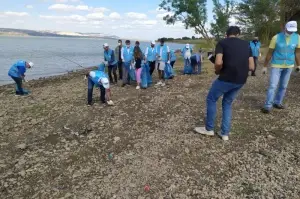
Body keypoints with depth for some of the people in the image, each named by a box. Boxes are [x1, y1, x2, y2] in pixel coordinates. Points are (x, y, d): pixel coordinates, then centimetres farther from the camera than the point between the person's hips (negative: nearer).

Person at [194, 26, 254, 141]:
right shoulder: (246, 45, 14)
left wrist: (217, 71, 3)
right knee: (227, 103, 22)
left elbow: (218, 63, -17)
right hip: (241, 81, 6)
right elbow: (252, 67, 9)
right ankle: (225, 133, 23)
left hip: (227, 78, -5)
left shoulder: (222, 43, -1)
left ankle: (209, 129, 24)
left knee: (211, 99, 16)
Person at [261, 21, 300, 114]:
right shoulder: (276, 37, -11)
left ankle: (278, 102, 22)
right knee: (273, 86, -9)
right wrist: (265, 66, -3)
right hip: (276, 65, -3)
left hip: (289, 66, 4)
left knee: (283, 86, 10)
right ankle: (268, 106, -6)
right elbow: (270, 53, -6)